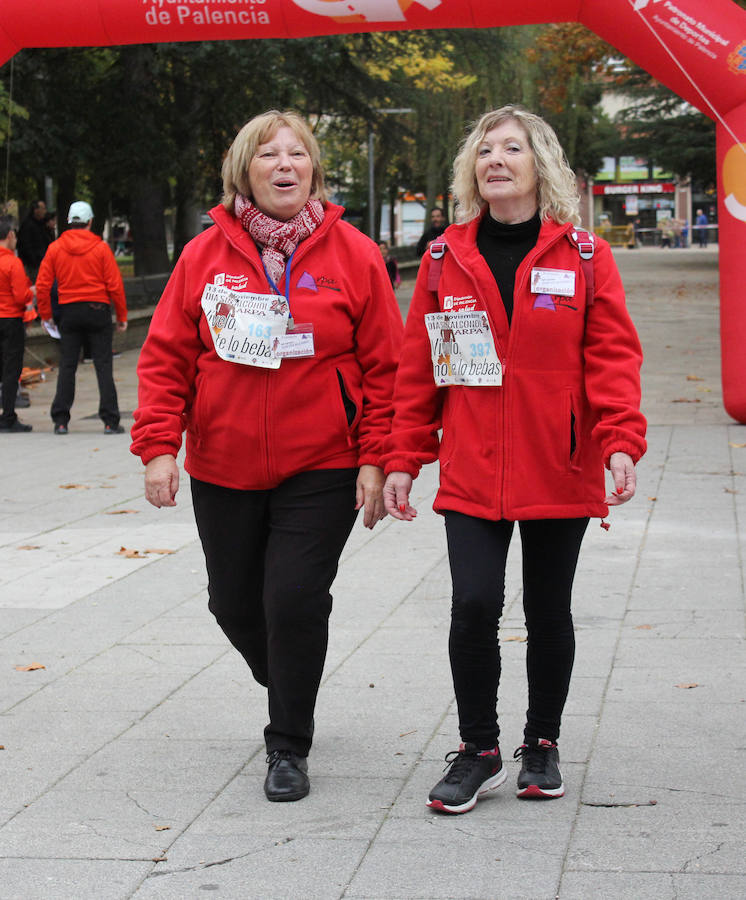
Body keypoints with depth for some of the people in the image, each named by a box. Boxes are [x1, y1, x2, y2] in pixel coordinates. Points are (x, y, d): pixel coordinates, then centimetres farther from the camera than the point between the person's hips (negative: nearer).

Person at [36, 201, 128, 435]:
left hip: (69, 311, 2)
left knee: (67, 367, 7)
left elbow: (42, 286, 0)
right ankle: (110, 421, -3)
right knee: (103, 365, 0)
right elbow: (115, 284, -5)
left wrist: (46, 315, 11)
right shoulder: (100, 247, -5)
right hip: (98, 310, -2)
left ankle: (60, 420, 5)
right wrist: (122, 316, 3)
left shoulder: (55, 248, 1)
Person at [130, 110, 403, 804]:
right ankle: (286, 689, 43)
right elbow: (165, 357, 2)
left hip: (322, 472, -3)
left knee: (296, 599, -9)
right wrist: (158, 446, -7)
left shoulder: (353, 255, -3)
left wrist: (375, 460, -8)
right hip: (223, 471, 3)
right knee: (235, 602, 12)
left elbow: (384, 366, -3)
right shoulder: (206, 254, 1)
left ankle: (289, 747, 9)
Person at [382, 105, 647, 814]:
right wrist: (403, 458, 4)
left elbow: (612, 357, -4)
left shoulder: (584, 256, 1)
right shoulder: (447, 258, 5)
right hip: (471, 475, 0)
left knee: (548, 611, 10)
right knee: (475, 604, -10)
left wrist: (621, 441, -18)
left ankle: (542, 744, 30)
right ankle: (477, 751, 9)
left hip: (560, 473, 0)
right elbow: (418, 367, 7)